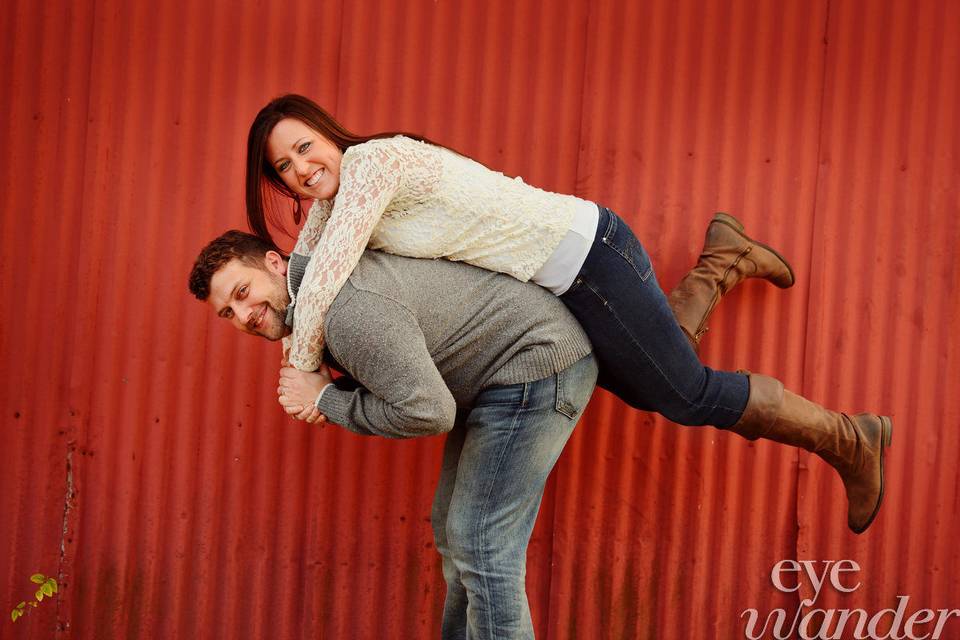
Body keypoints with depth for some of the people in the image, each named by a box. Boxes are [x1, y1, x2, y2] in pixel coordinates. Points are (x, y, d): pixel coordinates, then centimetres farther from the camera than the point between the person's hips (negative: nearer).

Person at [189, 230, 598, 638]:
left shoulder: (348, 311, -27)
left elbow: (427, 412, -30)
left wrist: (326, 398, -18)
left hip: (537, 363, -10)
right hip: (498, 374, 10)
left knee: (481, 545, -9)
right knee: (454, 529, 16)